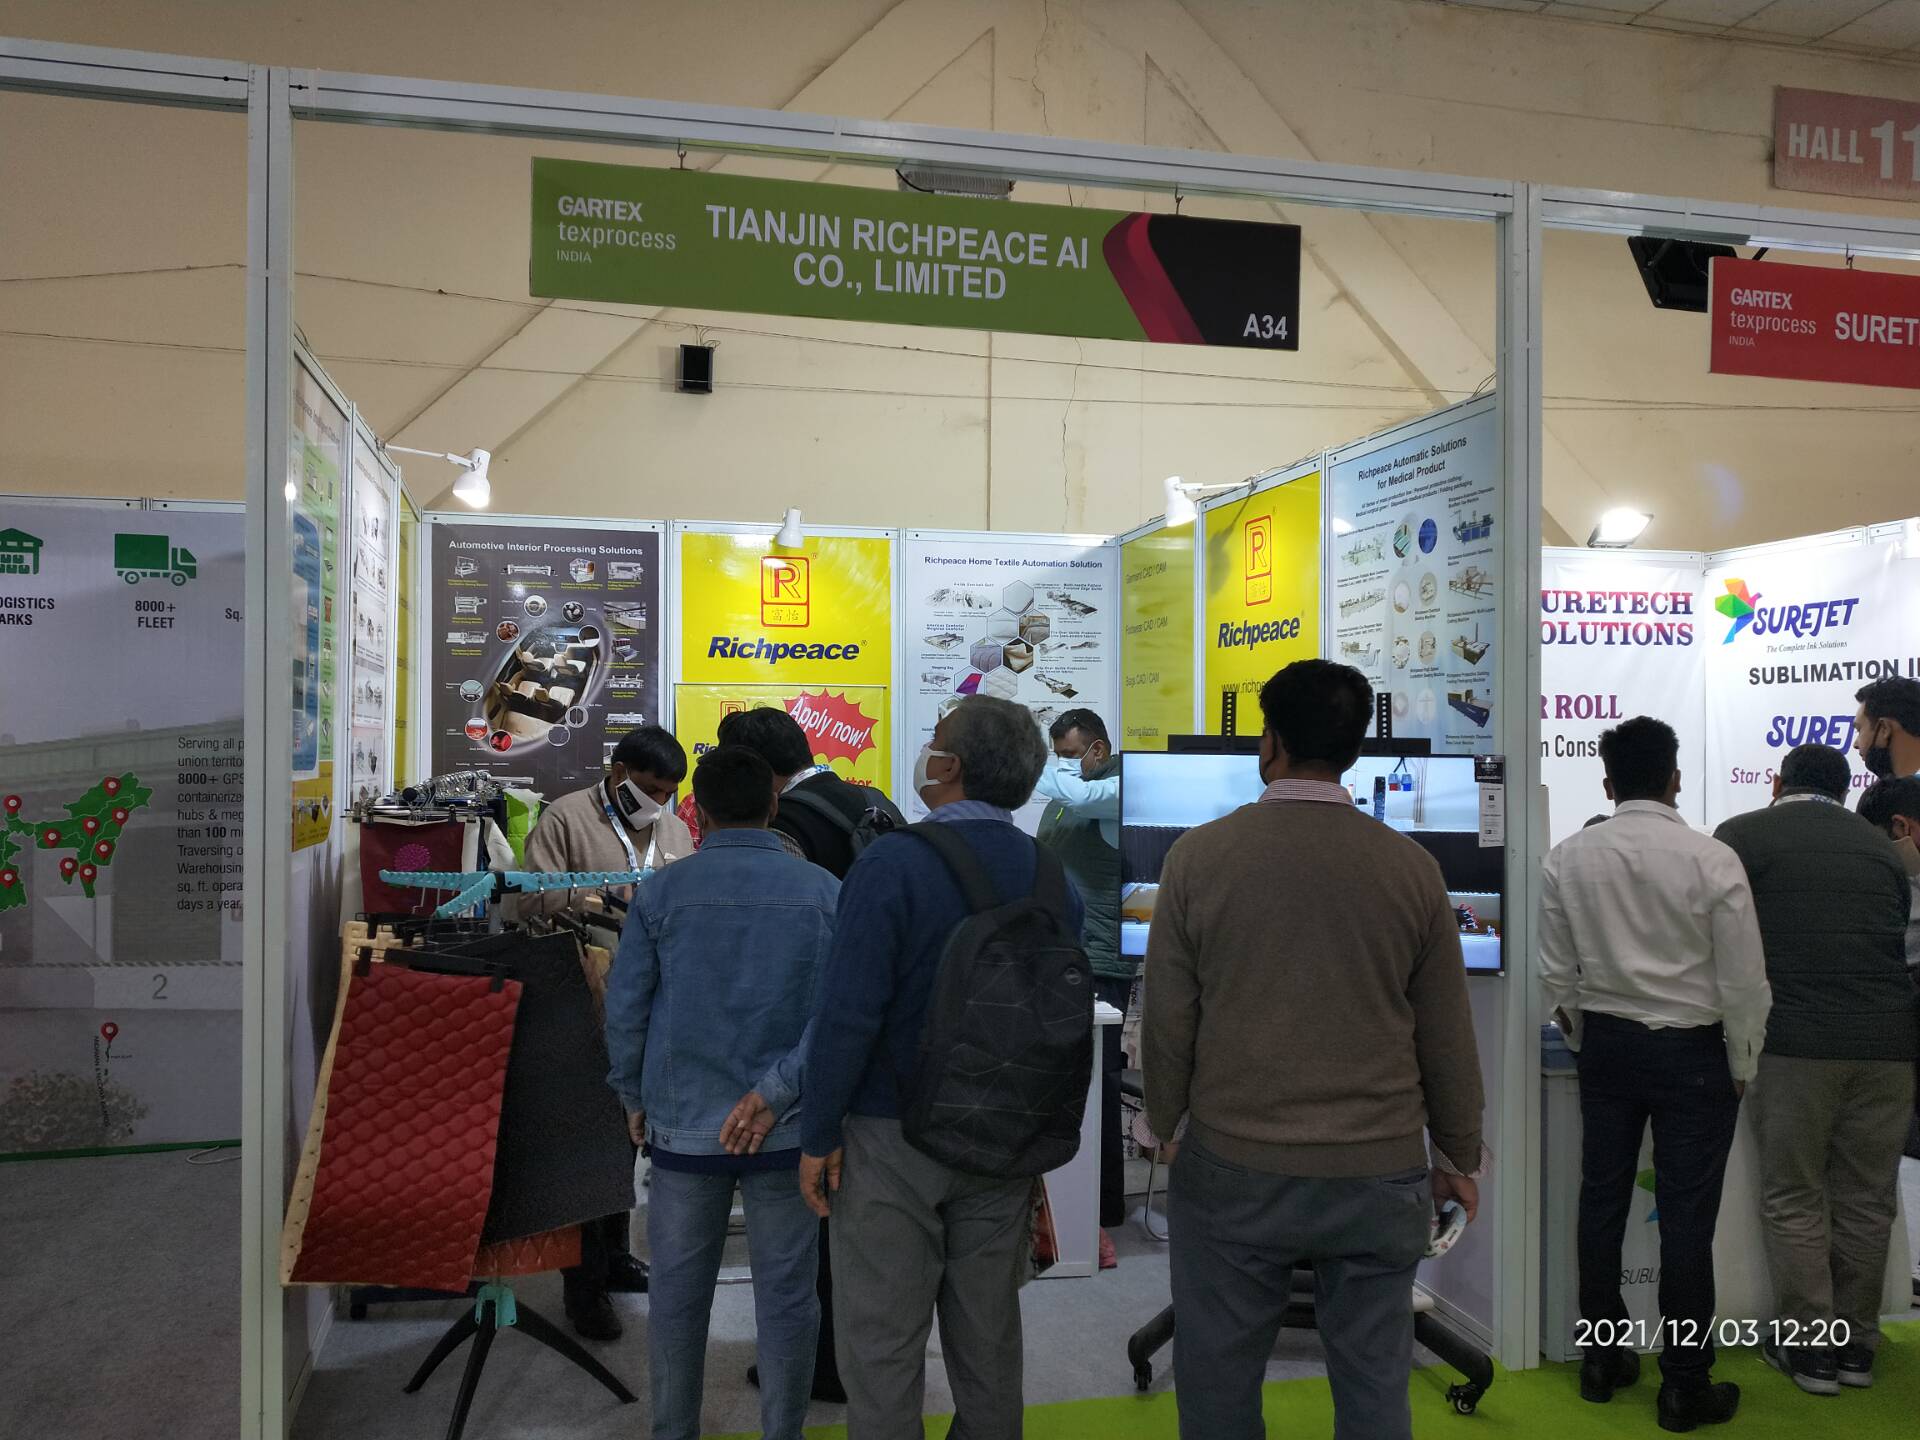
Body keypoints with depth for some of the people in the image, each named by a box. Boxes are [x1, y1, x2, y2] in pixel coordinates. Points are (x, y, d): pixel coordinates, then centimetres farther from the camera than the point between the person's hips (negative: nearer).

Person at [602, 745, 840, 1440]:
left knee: (678, 1291, 15)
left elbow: (625, 1007, -1)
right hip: (788, 1129, 0)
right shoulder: (823, 891, -4)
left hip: (684, 1124, 1)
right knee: (786, 1295, 10)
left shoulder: (662, 892, -4)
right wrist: (776, 1091, -12)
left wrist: (635, 1099, 12)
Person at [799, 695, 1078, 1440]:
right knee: (988, 1336, 17)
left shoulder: (893, 863, -16)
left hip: (893, 1137, -5)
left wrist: (818, 1135, -9)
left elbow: (848, 1012, -19)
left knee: (883, 1344, 6)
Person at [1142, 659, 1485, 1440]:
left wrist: (1162, 1130, 14)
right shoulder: (1411, 867, -2)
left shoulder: (1199, 854, -7)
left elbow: (1167, 1024, -2)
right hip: (1379, 1172, 2)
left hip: (1232, 1170, -1)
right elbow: (1447, 1034, 4)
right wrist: (1459, 1157, 18)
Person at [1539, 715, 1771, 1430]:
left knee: (1602, 1202, 13)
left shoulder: (1567, 858, -6)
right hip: (1691, 1051, -3)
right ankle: (1685, 1387, 14)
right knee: (1686, 1219, 4)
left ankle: (1602, 1359, 26)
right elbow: (1744, 982, -11)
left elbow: (1557, 975, 0)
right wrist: (1741, 1067, 4)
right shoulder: (1712, 860, -16)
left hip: (1606, 1046, 4)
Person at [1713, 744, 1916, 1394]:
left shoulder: (1742, 836, 1)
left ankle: (1808, 1347, 13)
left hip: (1794, 1044, -4)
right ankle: (1857, 1344, 23)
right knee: (1866, 1201, 13)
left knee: (1794, 1200, 7)